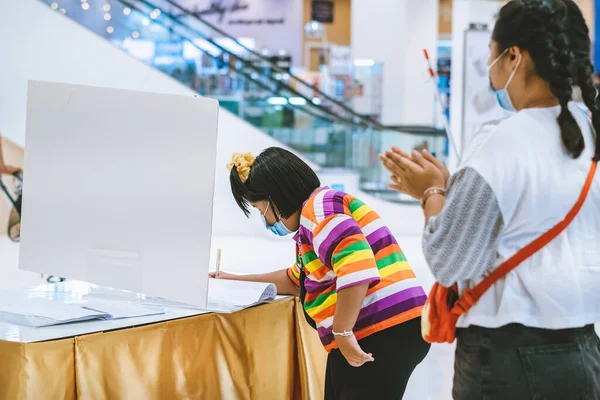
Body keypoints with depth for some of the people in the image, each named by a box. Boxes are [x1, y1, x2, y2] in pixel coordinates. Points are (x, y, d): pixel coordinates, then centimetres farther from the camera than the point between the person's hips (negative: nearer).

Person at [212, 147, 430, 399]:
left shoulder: (318, 208, -10)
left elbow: (355, 262, -26)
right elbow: (297, 280, 40)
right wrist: (237, 281, 42)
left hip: (385, 336, -10)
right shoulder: (307, 230, 21)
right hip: (367, 338, 10)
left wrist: (342, 332, -24)